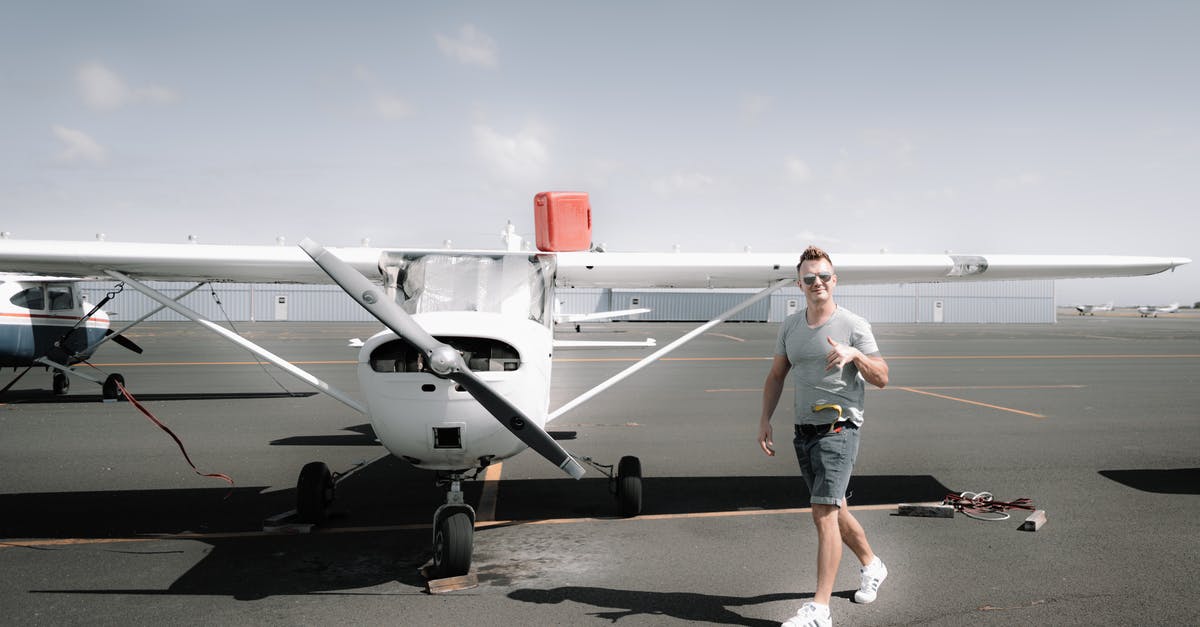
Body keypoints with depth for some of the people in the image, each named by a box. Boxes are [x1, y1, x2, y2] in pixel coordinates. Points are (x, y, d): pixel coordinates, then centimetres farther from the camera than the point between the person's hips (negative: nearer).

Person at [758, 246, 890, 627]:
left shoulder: (854, 325, -6)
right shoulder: (790, 326, 9)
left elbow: (881, 378, -5)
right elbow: (776, 376, 16)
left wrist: (854, 354, -23)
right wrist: (765, 419, 6)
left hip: (839, 429, -6)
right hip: (804, 431, 6)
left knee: (824, 513, -14)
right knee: (833, 510, 18)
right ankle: (871, 565, 43)